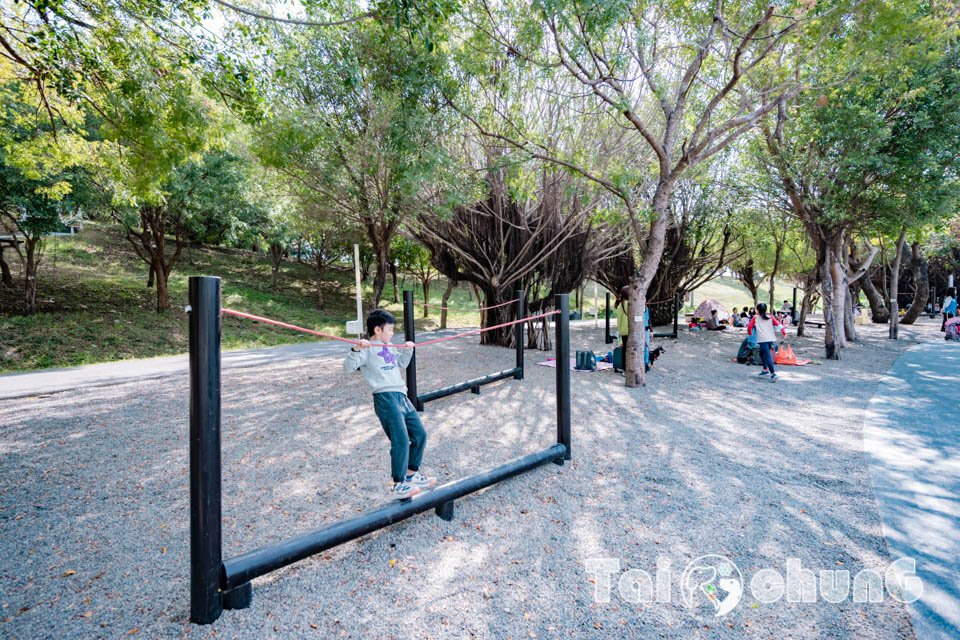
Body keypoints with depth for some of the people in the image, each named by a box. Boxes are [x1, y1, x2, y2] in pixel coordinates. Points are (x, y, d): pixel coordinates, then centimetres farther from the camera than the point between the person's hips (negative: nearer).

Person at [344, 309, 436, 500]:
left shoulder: (389, 348, 20)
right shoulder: (368, 349, -4)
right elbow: (348, 367, -15)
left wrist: (408, 350, 28)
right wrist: (356, 349, -27)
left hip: (401, 396, 9)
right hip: (386, 398, -9)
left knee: (419, 434, 14)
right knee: (401, 441, -10)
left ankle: (411, 474, 30)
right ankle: (397, 486, 5)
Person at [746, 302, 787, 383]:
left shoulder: (755, 318, 4)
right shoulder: (770, 317, 13)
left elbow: (749, 327, -2)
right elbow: (777, 324, 3)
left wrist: (750, 334, 16)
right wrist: (784, 332, 5)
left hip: (762, 340, -5)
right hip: (771, 340, 5)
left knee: (767, 357, -13)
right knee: (762, 353, 26)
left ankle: (773, 373, -25)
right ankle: (765, 370, 31)